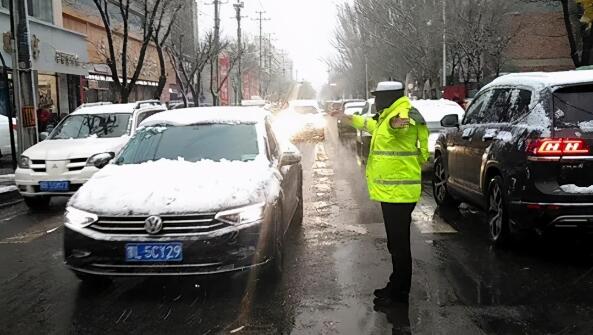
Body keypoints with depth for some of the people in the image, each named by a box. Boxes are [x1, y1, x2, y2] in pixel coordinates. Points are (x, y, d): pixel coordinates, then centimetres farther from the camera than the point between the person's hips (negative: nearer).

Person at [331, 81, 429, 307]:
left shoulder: (403, 113, -15)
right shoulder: (387, 118, 18)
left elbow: (401, 123, -42)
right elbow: (368, 124, 39)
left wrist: (401, 123, -65)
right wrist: (345, 117, 47)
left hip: (399, 192, -11)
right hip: (391, 191, 11)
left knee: (399, 243, -4)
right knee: (396, 243, 19)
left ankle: (399, 292, 5)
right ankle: (396, 286, 31)